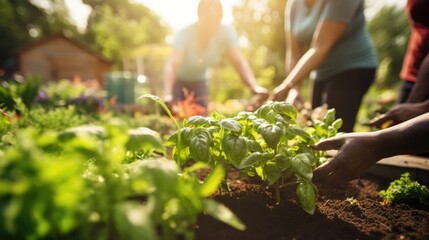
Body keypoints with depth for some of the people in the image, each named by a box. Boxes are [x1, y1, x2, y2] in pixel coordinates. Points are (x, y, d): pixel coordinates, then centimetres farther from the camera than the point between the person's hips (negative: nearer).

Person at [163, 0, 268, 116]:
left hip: (199, 81, 3)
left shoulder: (227, 32, -24)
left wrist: (254, 86, -50)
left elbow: (238, 61, -33)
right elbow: (173, 64, -45)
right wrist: (167, 94, -62)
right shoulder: (185, 34, -32)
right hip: (179, 80, -2)